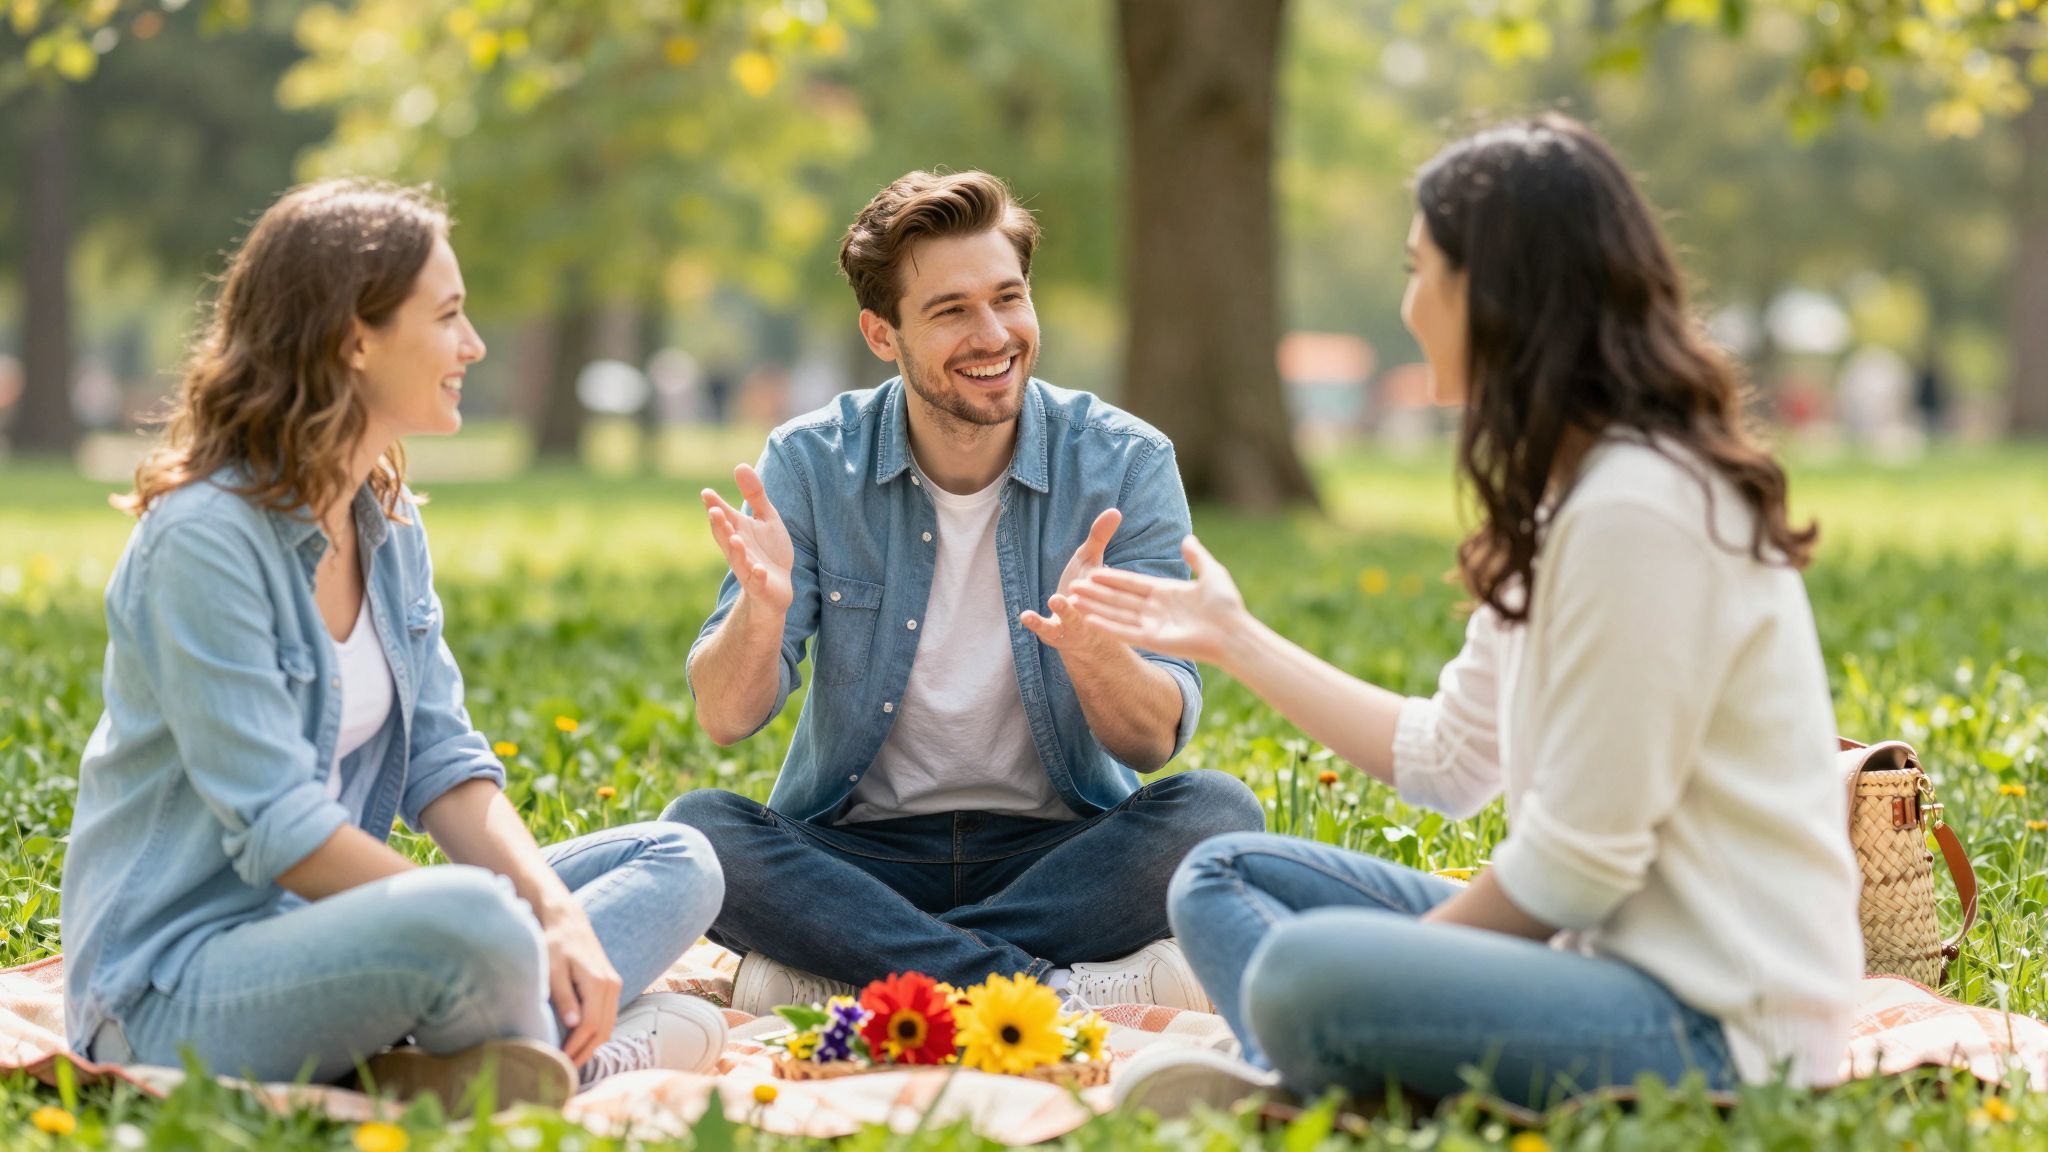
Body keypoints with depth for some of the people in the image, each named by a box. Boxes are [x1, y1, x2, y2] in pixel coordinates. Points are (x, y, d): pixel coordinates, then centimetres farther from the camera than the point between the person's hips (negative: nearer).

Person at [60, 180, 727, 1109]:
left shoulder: (388, 520, 10)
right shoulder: (202, 538, -17)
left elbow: (443, 763, 6)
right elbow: (277, 828, -21)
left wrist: (556, 911, -11)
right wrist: (506, 924, -21)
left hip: (324, 922, 10)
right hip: (175, 987, -10)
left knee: (678, 864, 4)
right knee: (472, 927, -38)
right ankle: (590, 1055, -7)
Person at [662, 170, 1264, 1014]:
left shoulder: (1124, 464, -5)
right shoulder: (812, 464, -4)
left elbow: (1157, 740, -11)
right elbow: (724, 718, -8)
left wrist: (1091, 650, -34)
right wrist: (763, 609, -31)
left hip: (1056, 850, 0)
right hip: (861, 853, 0)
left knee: (1217, 812, -28)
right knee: (698, 829, -28)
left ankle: (837, 974, -29)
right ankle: (1064, 992, -33)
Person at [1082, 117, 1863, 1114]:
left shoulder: (1637, 510, -19)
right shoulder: (1566, 491, 13)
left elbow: (1572, 864, -18)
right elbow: (1448, 761, 21)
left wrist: (1395, 959, -5)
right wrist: (1238, 640, 28)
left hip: (1713, 1027, -11)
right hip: (1612, 949, 11)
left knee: (1306, 974, -34)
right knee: (1223, 878, 10)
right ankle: (1295, 1089, -15)